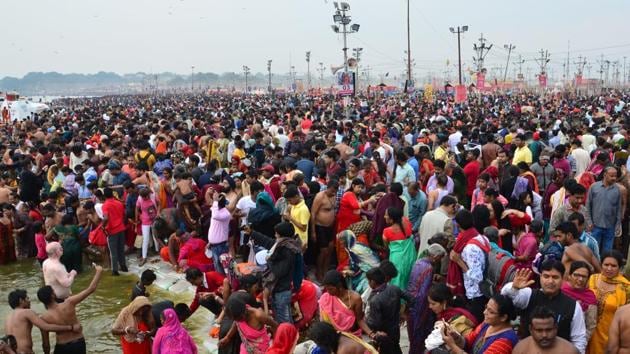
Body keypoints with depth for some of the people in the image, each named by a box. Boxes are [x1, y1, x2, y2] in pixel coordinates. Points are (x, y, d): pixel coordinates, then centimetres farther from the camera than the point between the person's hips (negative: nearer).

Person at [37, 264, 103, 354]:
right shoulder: (69, 303, -17)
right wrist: (99, 271, -3)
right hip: (79, 344, 2)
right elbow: (91, 289, -15)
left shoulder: (44, 317, -14)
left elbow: (46, 343, -5)